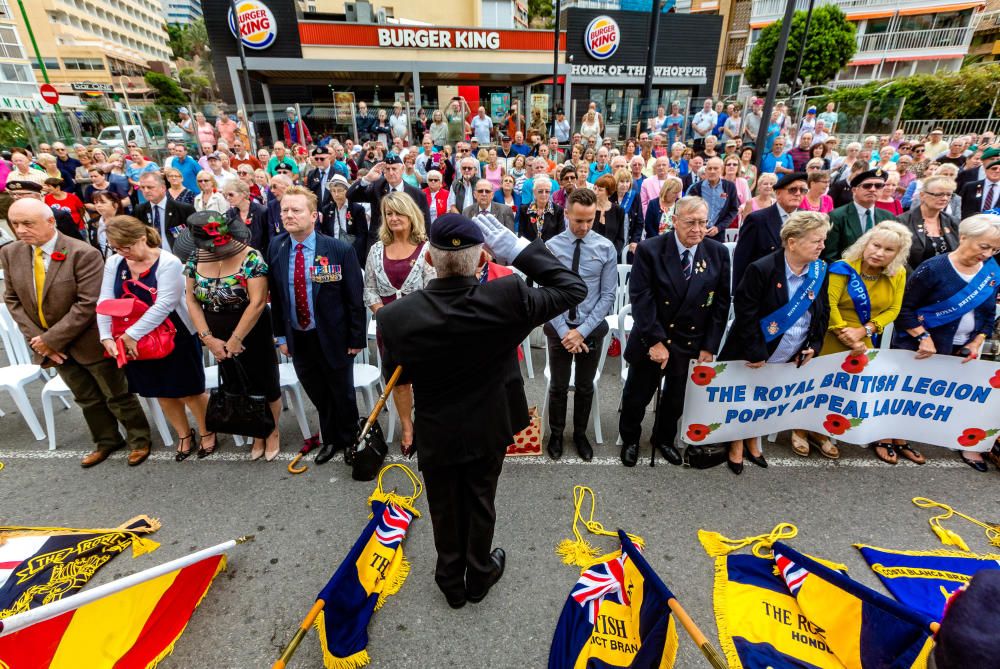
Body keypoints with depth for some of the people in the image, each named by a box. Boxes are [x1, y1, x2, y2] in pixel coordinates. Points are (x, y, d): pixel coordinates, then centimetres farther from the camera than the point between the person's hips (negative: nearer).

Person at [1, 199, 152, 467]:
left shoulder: (83, 253, -20)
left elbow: (88, 304, -23)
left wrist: (51, 339, -19)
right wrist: (36, 338, -6)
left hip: (89, 342, -6)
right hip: (50, 345, 6)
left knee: (117, 395, 8)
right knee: (86, 398, 20)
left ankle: (139, 440, 26)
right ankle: (107, 441, 37)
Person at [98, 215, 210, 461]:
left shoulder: (168, 263, -17)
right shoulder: (113, 262, 1)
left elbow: (164, 305, -23)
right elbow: (105, 302, -1)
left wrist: (131, 335, -21)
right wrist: (106, 337, -13)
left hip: (175, 339, -5)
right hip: (138, 344, 6)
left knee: (189, 391, 5)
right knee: (162, 393, 15)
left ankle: (207, 432, 28)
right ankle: (184, 435, 34)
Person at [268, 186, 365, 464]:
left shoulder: (340, 250, -16)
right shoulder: (276, 248, -2)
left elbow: (355, 298, -12)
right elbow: (275, 294, 5)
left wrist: (356, 339, -11)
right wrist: (281, 334, 5)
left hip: (333, 337, -4)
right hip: (297, 338, 4)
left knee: (342, 394, 15)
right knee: (318, 396, 20)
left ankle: (349, 440, 42)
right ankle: (330, 439, 45)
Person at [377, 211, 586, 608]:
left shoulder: (395, 317, -24)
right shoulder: (508, 297, -27)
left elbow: (394, 377, -6)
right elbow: (574, 289, -12)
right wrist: (519, 249, -16)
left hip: (436, 433, 0)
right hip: (489, 429, 1)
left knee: (446, 510, 23)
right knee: (481, 503, 25)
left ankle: (451, 583, 48)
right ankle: (479, 576, 49)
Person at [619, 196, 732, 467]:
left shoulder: (718, 253, -3)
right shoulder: (649, 250, -13)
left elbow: (721, 303, -1)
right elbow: (640, 299, -17)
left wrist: (709, 347, -4)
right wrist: (655, 340, -20)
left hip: (692, 344, 3)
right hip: (650, 341, -2)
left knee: (676, 398, 20)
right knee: (636, 396, 13)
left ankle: (664, 439, 46)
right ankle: (630, 440, 39)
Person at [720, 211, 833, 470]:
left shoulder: (821, 271, -1)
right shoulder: (761, 270, -21)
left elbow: (823, 312, 11)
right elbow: (745, 314, -21)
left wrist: (814, 346, 3)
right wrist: (756, 354, -19)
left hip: (790, 359, 5)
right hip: (752, 356, -5)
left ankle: (752, 441, 39)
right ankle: (737, 444, 31)